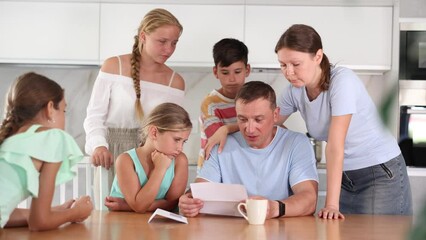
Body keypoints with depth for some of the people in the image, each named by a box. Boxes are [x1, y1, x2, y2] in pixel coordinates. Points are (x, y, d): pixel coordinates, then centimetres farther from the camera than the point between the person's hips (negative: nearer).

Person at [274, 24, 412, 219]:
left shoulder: (342, 79, -23)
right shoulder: (294, 90, -4)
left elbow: (335, 146, -28)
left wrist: (331, 204, -29)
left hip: (381, 172, -6)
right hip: (345, 176, 6)